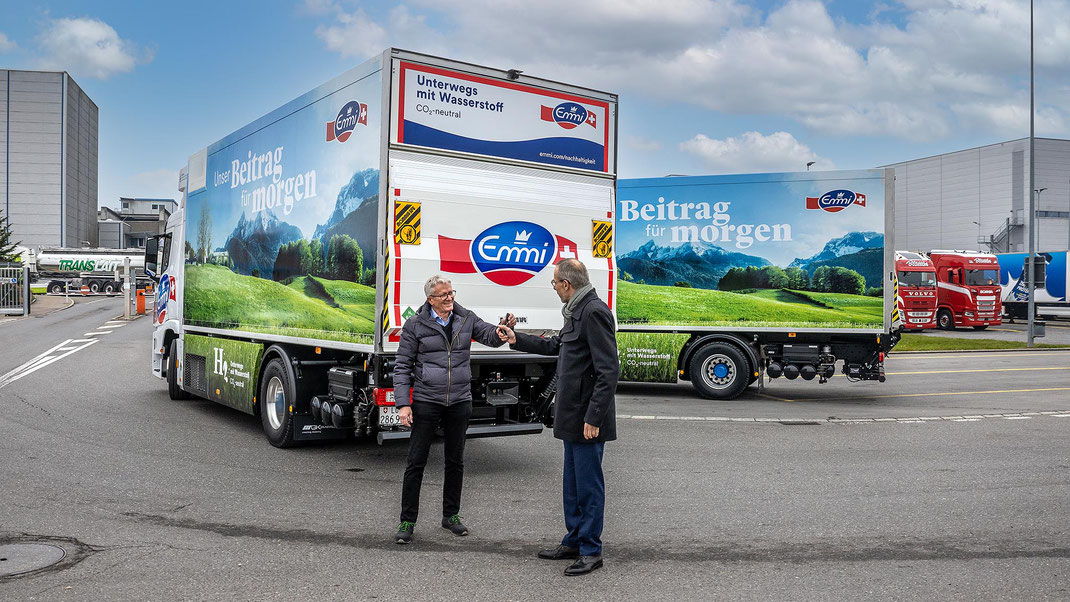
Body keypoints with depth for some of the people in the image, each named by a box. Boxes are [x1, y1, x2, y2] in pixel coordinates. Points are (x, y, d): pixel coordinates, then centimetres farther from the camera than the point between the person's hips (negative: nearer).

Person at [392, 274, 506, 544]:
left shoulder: (466, 319, 7)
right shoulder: (415, 325, -2)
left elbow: (491, 337, -1)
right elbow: (402, 367, -1)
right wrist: (403, 404, -9)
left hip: (460, 402, 3)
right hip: (426, 402, -3)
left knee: (455, 461, 13)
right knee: (416, 462, 0)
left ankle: (451, 515, 28)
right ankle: (407, 522, 11)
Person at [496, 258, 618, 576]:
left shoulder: (594, 311, -18)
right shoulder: (577, 311, 14)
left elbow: (609, 370, -23)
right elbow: (556, 346, 29)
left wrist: (593, 417, -24)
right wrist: (517, 339, 29)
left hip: (588, 418, -11)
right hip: (573, 416, 11)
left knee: (589, 485, 1)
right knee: (572, 483, 19)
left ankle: (591, 550, 13)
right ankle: (574, 541, 32)